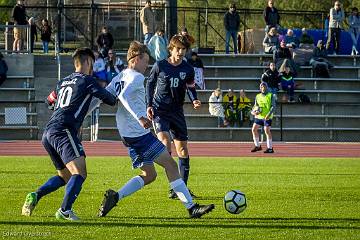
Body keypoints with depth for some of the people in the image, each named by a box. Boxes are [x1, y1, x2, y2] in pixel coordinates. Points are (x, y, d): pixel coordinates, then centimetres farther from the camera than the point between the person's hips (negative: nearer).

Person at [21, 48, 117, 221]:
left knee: (65, 176, 20)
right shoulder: (87, 81, 2)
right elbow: (107, 98, 7)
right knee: (79, 173, -16)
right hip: (63, 132, -9)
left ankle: (35, 196, 2)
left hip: (48, 133, 9)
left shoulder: (63, 82, 23)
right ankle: (65, 210, -30)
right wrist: (115, 100, 29)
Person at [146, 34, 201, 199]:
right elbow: (150, 83, 6)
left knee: (182, 149, 4)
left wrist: (194, 101, -11)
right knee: (164, 140, -24)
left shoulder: (188, 69, 2)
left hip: (177, 112, 4)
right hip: (159, 110, -4)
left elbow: (190, 88, 10)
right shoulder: (159, 66, -5)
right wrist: (149, 105, -1)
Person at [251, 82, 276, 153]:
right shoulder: (257, 96, 12)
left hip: (267, 117, -6)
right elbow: (255, 105, 18)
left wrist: (269, 114, -20)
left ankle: (270, 148, -5)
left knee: (267, 131, -12)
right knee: (254, 129, 3)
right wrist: (253, 112, -3)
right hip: (258, 116, 6)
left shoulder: (271, 96, -2)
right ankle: (257, 146, 17)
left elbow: (273, 106, -7)